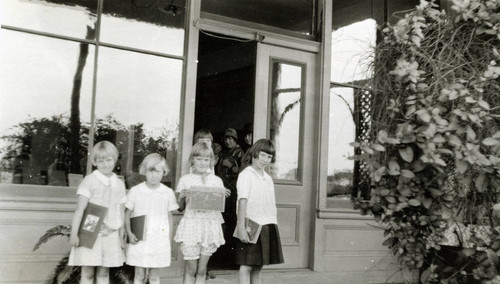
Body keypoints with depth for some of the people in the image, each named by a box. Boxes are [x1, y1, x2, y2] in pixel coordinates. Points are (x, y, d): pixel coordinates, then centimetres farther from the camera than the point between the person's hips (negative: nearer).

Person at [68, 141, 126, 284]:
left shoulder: (119, 184, 8)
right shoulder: (90, 181, -6)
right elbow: (80, 209, -8)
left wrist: (121, 237, 12)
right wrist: (74, 233, -12)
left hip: (111, 235, 4)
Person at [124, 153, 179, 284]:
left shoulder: (168, 193, 1)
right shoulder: (135, 191, -3)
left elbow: (170, 217, 8)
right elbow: (127, 215, 4)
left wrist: (169, 240, 7)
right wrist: (129, 233, -8)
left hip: (159, 242, 1)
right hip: (139, 240, 0)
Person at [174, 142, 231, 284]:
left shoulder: (217, 180, 9)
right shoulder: (186, 179, 3)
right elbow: (180, 207, 5)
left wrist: (224, 197, -7)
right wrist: (182, 197, -14)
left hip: (210, 224, 2)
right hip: (191, 224, -2)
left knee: (202, 270, 7)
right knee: (190, 269, -1)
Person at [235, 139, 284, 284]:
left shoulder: (268, 178, 18)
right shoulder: (246, 175, -5)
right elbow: (242, 201, -15)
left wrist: (275, 227, 12)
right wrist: (241, 227, -23)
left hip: (269, 226, 7)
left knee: (258, 267, 11)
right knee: (246, 266, -4)